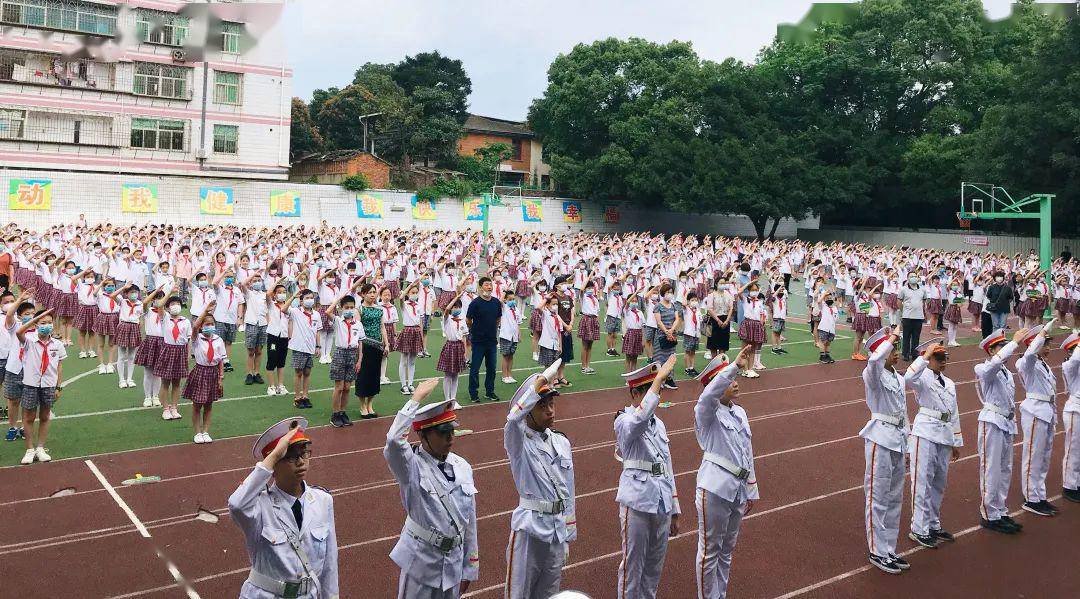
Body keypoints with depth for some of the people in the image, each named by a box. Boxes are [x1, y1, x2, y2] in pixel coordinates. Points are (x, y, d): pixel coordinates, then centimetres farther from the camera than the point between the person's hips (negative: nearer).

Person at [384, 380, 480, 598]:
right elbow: (394, 441, -40)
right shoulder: (412, 467, -16)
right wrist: (416, 398, -34)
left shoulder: (462, 467, -2)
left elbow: (470, 519, 6)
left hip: (455, 560, 5)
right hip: (421, 559, -5)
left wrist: (470, 567, 10)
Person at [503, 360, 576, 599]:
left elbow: (568, 490, 11)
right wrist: (542, 379, -38)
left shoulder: (562, 442, 6)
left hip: (558, 527, 6)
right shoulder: (518, 442, -10)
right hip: (529, 527, -5)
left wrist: (569, 534, 12)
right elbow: (513, 418, -35)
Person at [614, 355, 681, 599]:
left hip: (662, 501, 7)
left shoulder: (658, 424, 12)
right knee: (632, 565, 3)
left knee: (655, 565, 16)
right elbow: (640, 419, -36)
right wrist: (659, 378, -37)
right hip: (637, 501, -7)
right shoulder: (624, 422, -10)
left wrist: (675, 510, 17)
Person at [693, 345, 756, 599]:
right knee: (709, 549, 5)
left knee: (727, 549, 19)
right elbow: (709, 394, -36)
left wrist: (751, 490, 18)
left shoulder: (740, 412, 11)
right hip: (715, 489, -7)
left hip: (739, 489, 7)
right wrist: (735, 364, -43)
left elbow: (747, 453, 16)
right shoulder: (706, 413, -11)